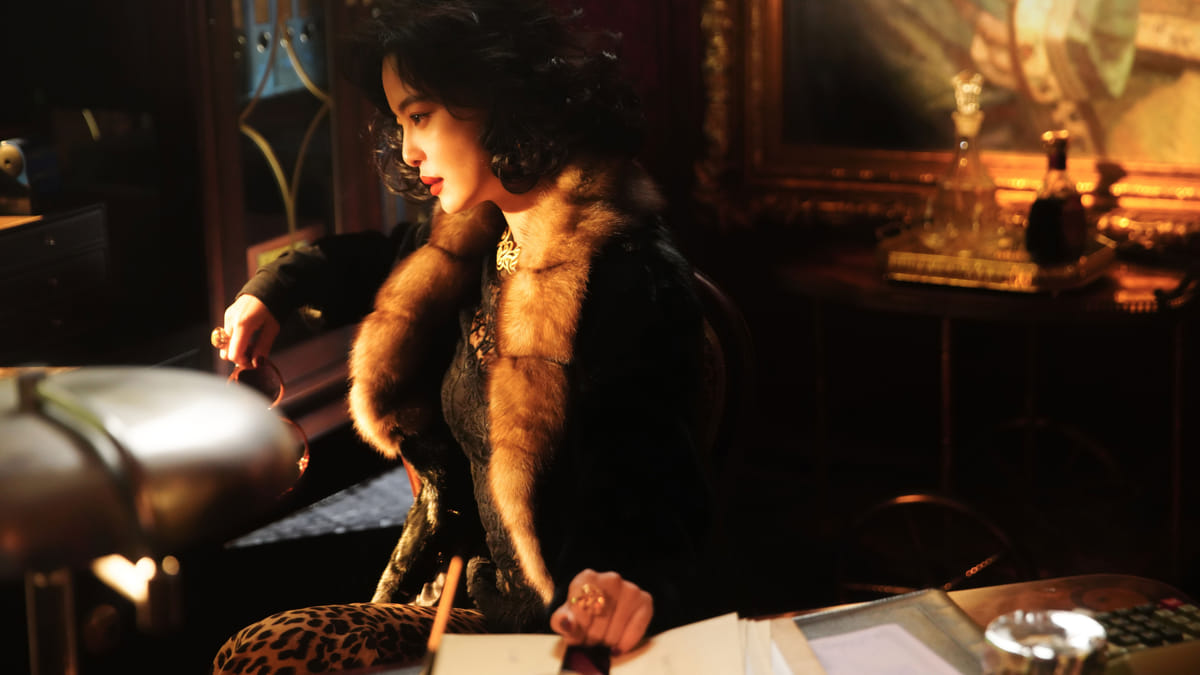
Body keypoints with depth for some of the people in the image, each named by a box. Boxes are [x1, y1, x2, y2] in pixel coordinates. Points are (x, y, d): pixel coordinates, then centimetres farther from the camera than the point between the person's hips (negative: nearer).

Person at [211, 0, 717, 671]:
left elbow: (645, 492, -25)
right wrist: (276, 289, 19)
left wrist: (625, 584, -46)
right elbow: (387, 263, 32)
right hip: (475, 600, 8)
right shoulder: (472, 242, 7)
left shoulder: (632, 275, -20)